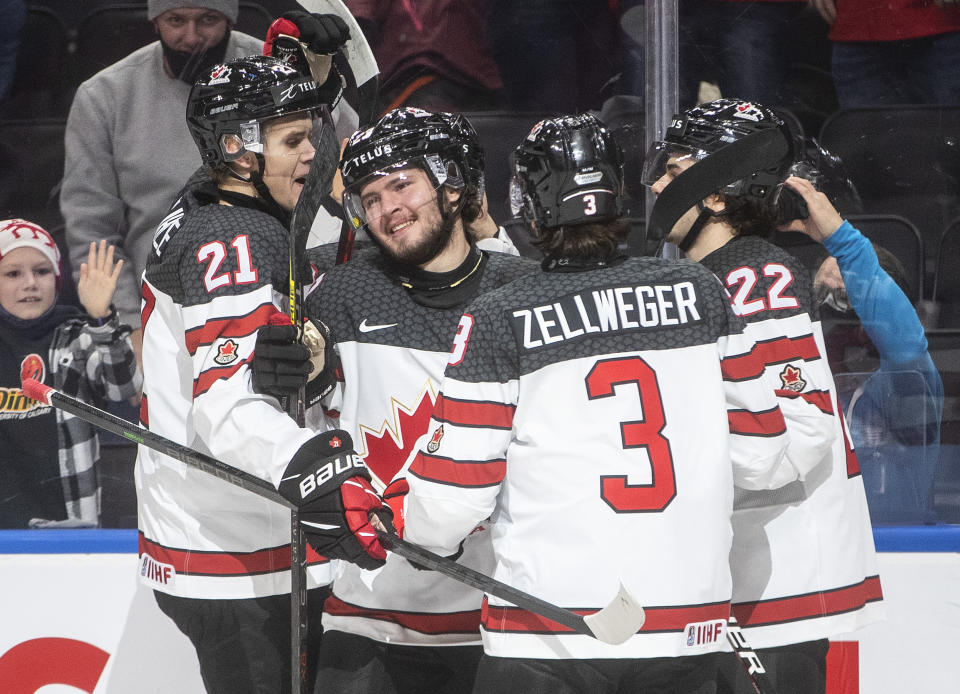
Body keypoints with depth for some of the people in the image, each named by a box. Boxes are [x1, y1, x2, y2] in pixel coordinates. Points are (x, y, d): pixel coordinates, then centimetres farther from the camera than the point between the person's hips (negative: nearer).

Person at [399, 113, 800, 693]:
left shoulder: (498, 321, -5)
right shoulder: (699, 292, 4)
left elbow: (452, 497, -4)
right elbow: (761, 457, 9)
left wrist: (425, 536, 19)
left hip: (546, 640, -3)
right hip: (687, 634, 3)